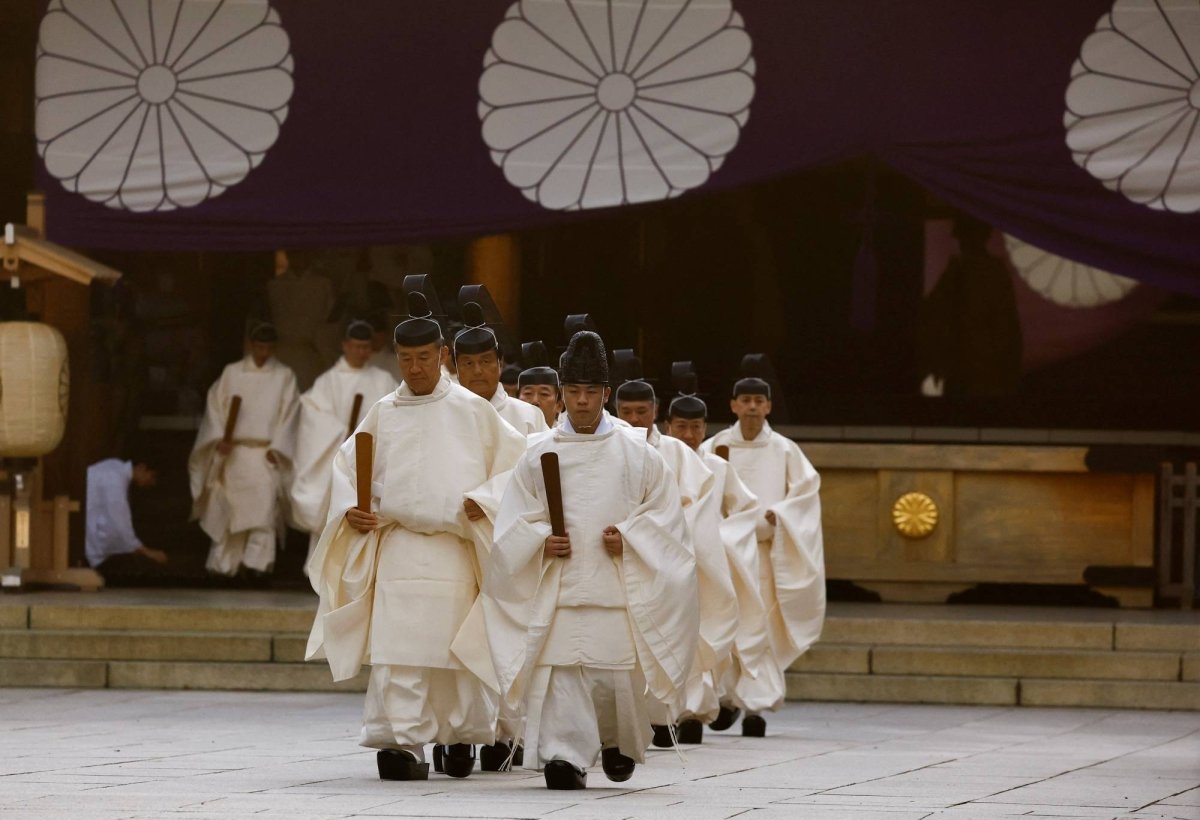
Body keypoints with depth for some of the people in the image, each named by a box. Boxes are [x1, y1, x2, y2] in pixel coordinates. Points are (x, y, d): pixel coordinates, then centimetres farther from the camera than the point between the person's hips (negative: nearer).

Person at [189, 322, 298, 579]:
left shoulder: (284, 376, 8)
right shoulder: (231, 373, 10)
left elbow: (288, 414, 2)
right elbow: (216, 406, 6)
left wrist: (275, 448, -8)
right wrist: (219, 438, -9)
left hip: (264, 452, -2)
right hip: (233, 452, 2)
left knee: (263, 504, -19)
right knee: (228, 509, 1)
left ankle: (256, 562, -23)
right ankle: (225, 562, 9)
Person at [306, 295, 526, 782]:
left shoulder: (472, 411, 4)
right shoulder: (383, 414, 10)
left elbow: (514, 464, 7)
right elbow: (347, 466, 16)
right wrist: (348, 511, -1)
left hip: (455, 548, -1)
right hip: (396, 549, 1)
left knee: (455, 648, 3)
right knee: (396, 650, -10)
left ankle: (461, 734, 24)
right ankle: (403, 743, -12)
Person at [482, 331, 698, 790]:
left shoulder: (636, 453, 5)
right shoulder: (540, 454, 6)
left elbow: (664, 515, 7)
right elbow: (513, 525, 7)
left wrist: (630, 540, -9)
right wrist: (541, 543, -11)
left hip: (617, 591, 0)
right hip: (556, 592, 0)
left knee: (617, 676, 3)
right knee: (561, 674, -11)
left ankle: (618, 741, 32)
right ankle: (566, 756, -10)